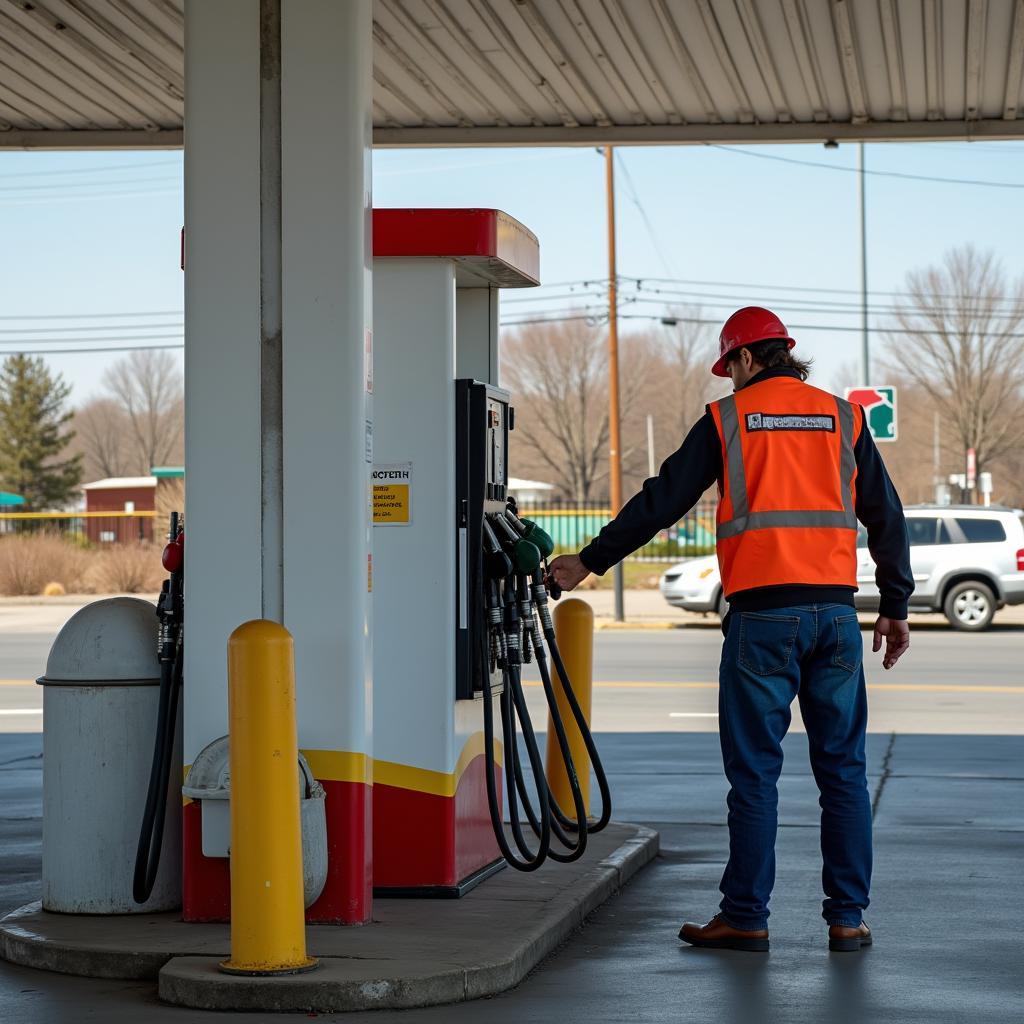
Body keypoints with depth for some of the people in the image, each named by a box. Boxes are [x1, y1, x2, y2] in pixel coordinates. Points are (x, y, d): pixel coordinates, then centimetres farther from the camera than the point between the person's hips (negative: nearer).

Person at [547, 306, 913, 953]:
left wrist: (590, 562, 12)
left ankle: (746, 917, 4)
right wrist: (896, 608, 18)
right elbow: (886, 517, 11)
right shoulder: (842, 418, 11)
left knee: (754, 772, 2)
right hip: (834, 610, 3)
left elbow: (660, 503, 3)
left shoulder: (728, 420, 3)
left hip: (762, 615, -2)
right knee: (843, 770, 6)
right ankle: (848, 917, 6)